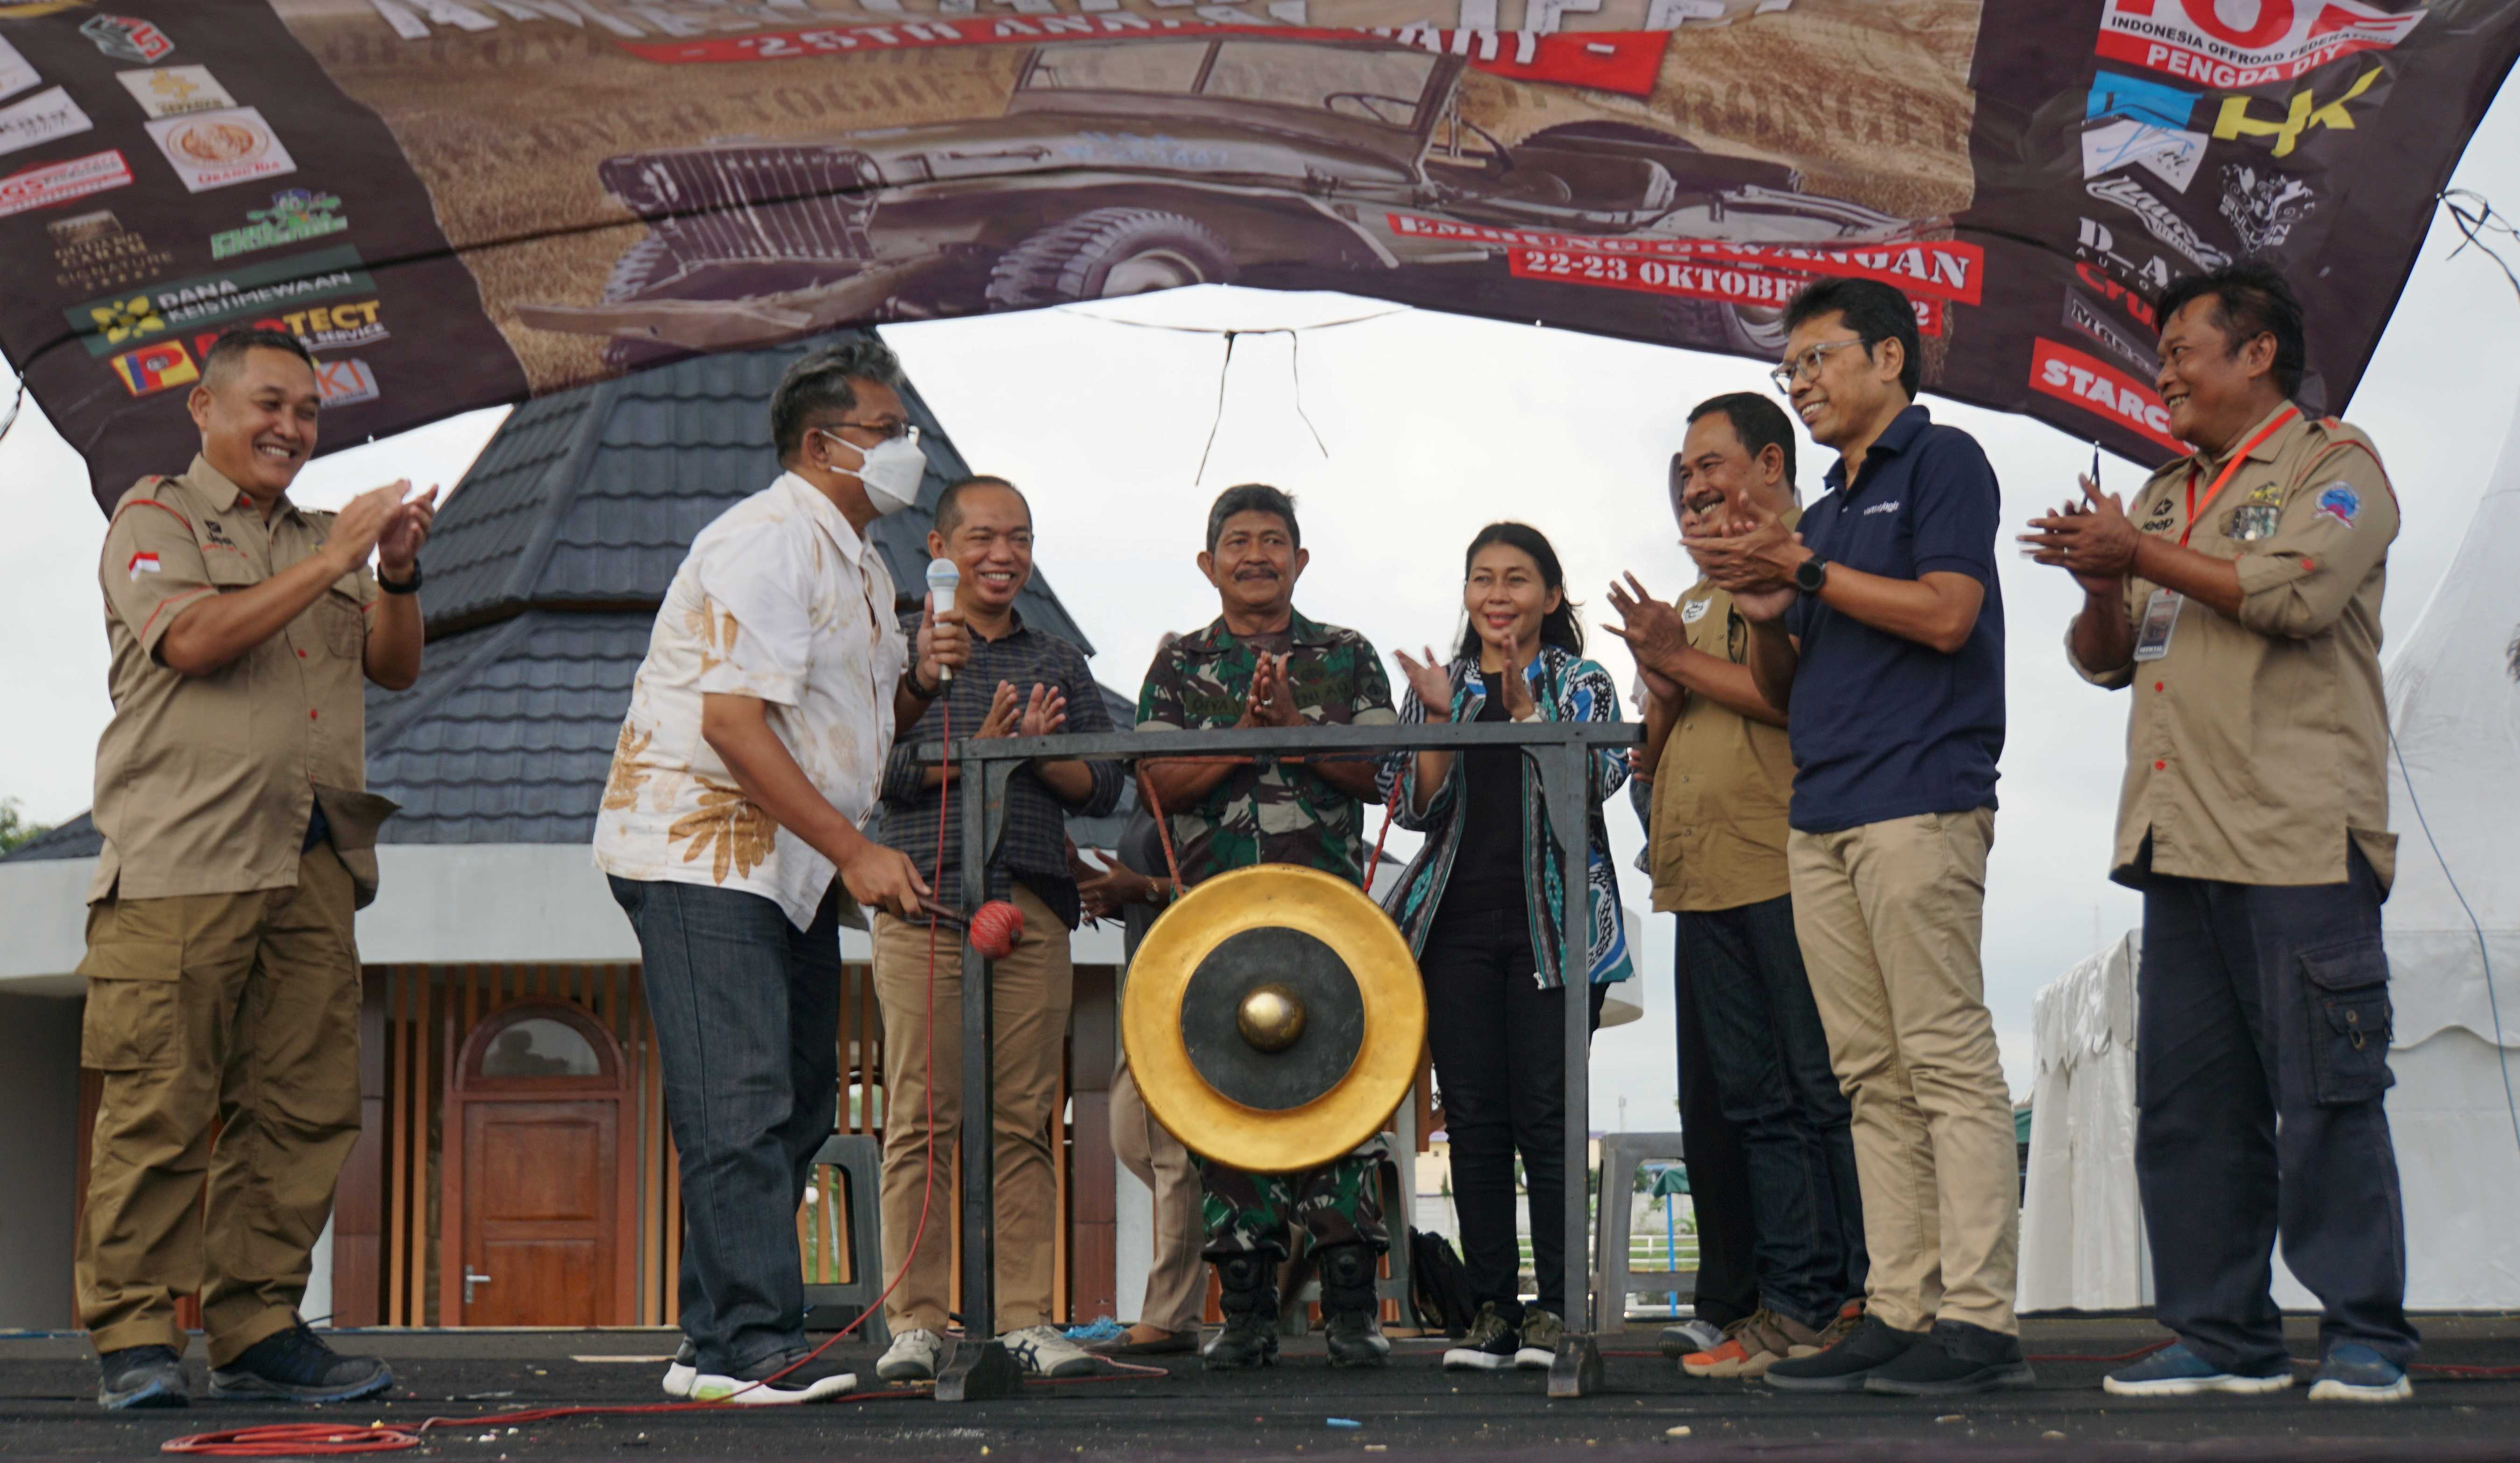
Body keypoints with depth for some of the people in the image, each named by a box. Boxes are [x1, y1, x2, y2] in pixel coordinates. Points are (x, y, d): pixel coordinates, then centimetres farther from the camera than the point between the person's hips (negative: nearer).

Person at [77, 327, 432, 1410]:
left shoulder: (317, 540, 25)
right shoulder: (155, 518, 7)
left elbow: (394, 669, 17)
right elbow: (193, 640, -11)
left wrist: (397, 576, -1)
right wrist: (331, 563, -12)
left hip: (312, 864, 6)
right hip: (184, 858, -6)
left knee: (304, 1106, 1)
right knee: (160, 1104, -8)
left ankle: (258, 1331, 7)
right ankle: (132, 1337, -2)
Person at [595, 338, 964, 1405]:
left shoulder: (858, 562, 18)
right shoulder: (767, 543, -13)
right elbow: (734, 722, -21)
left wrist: (919, 678, 2)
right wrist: (855, 853, -21)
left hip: (792, 869, 10)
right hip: (701, 851, -10)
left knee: (795, 1108, 9)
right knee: (740, 1108, -14)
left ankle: (716, 1344, 15)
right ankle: (748, 1348, -14)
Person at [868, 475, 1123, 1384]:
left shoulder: (1060, 665, 20)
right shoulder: (899, 647, 9)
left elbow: (1105, 786, 14)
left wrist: (1044, 754, -4)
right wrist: (975, 748, -14)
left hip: (1035, 910, 3)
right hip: (925, 905, -3)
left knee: (1024, 1124, 2)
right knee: (922, 1120, -5)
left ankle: (1027, 1322, 5)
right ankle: (915, 1324, 0)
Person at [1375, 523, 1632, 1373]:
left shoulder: (1582, 684, 8)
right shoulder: (1438, 688, 14)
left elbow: (1591, 783, -8)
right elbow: (1416, 808, 5)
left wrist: (1526, 705, -17)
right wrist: (1439, 718, -8)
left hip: (1553, 926, -3)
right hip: (1457, 923, 3)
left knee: (1545, 1113, -7)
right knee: (1474, 1119, 1)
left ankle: (1556, 1309, -2)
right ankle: (1491, 1308, 7)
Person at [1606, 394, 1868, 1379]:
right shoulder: (1698, 600, 25)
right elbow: (1656, 753, 25)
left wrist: (1687, 663, -8)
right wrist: (1664, 691, 3)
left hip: (1790, 871, -8)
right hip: (1708, 885, 8)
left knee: (1828, 1092, -6)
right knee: (1757, 1102, 7)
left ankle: (1864, 1304, -1)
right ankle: (1797, 1308, 10)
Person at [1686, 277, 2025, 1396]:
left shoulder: (1942, 462, 1)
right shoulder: (1829, 507, 24)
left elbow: (1946, 613, -14)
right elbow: (1783, 690, 25)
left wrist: (1801, 567, -8)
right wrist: (1765, 612, 4)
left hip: (1917, 805, -8)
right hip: (1822, 816, 9)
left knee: (1946, 1060, -10)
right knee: (1874, 1078, 6)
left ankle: (1978, 1317, -10)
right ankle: (1900, 1312, 8)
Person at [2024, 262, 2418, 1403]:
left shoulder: (2333, 463, 3)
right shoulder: (2166, 496, 24)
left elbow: (2297, 590, -16)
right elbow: (2104, 659, 22)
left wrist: (2142, 555, -10)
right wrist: (2102, 588, 1)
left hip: (2299, 838, -7)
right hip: (2182, 840, 7)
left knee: (2326, 1095, -6)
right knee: (2188, 1103, 5)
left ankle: (2365, 1335, 1)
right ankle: (2224, 1335, 10)